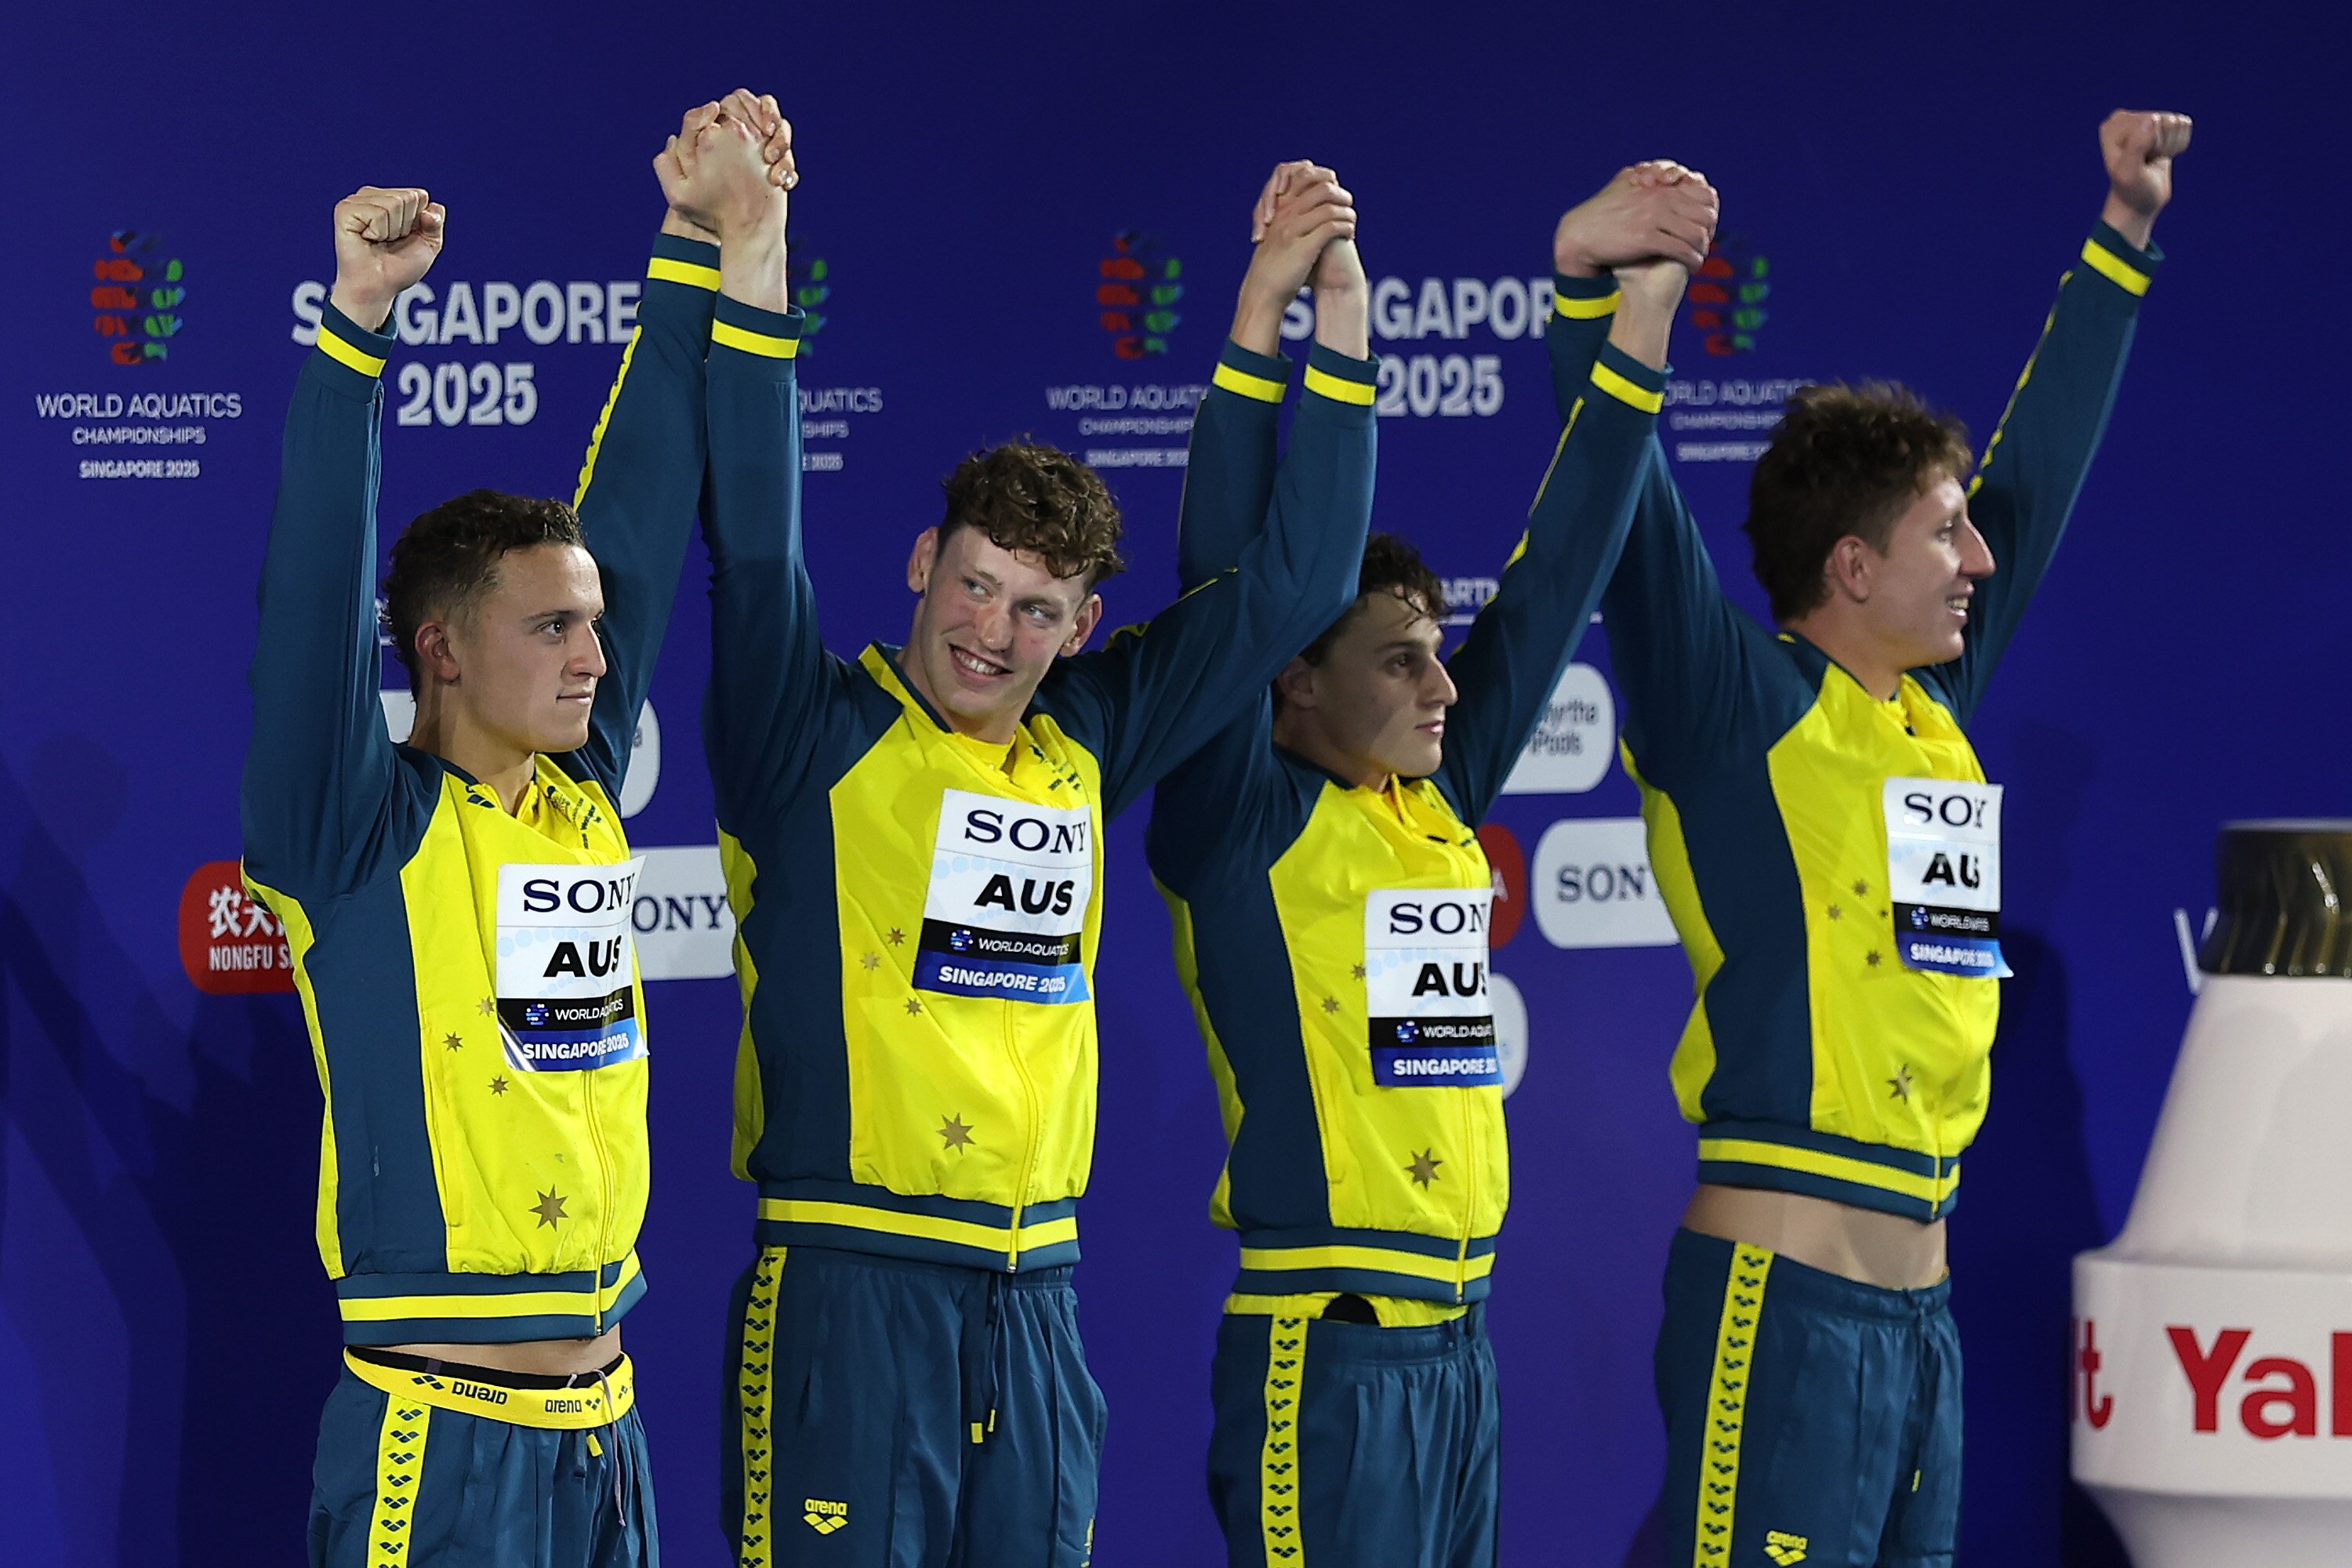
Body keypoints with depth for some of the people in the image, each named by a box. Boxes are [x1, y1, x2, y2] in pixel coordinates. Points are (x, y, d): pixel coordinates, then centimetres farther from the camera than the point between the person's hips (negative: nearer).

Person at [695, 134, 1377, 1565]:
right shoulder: (817, 739, -2)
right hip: (848, 1287, -5)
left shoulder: (1088, 745, 12)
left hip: (1037, 1300, 5)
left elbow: (1295, 580, 15)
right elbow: (756, 538, -17)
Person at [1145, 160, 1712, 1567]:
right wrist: (1272, 309, -22)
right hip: (1319, 1350, -7)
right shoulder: (1241, 823, -5)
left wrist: (1645, 305, 11)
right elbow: (1228, 582, -15)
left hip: (1459, 1347, 7)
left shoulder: (1445, 805, 12)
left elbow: (1558, 573, 13)